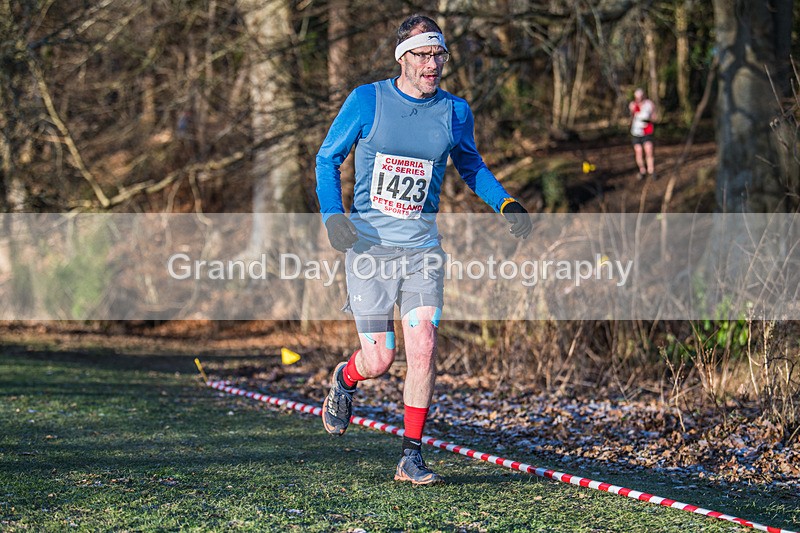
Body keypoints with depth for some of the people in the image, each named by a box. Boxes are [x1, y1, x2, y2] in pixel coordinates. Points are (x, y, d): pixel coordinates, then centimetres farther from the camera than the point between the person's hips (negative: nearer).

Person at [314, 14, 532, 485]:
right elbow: (328, 157, 4)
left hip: (422, 248, 2)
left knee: (423, 350, -10)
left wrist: (506, 203, 5)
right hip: (368, 246, -2)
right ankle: (345, 380, 34)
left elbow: (471, 167, 20)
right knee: (379, 359, -4)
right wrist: (332, 214, -11)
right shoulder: (366, 101, -5)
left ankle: (412, 457, 4)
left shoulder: (455, 112, 3)